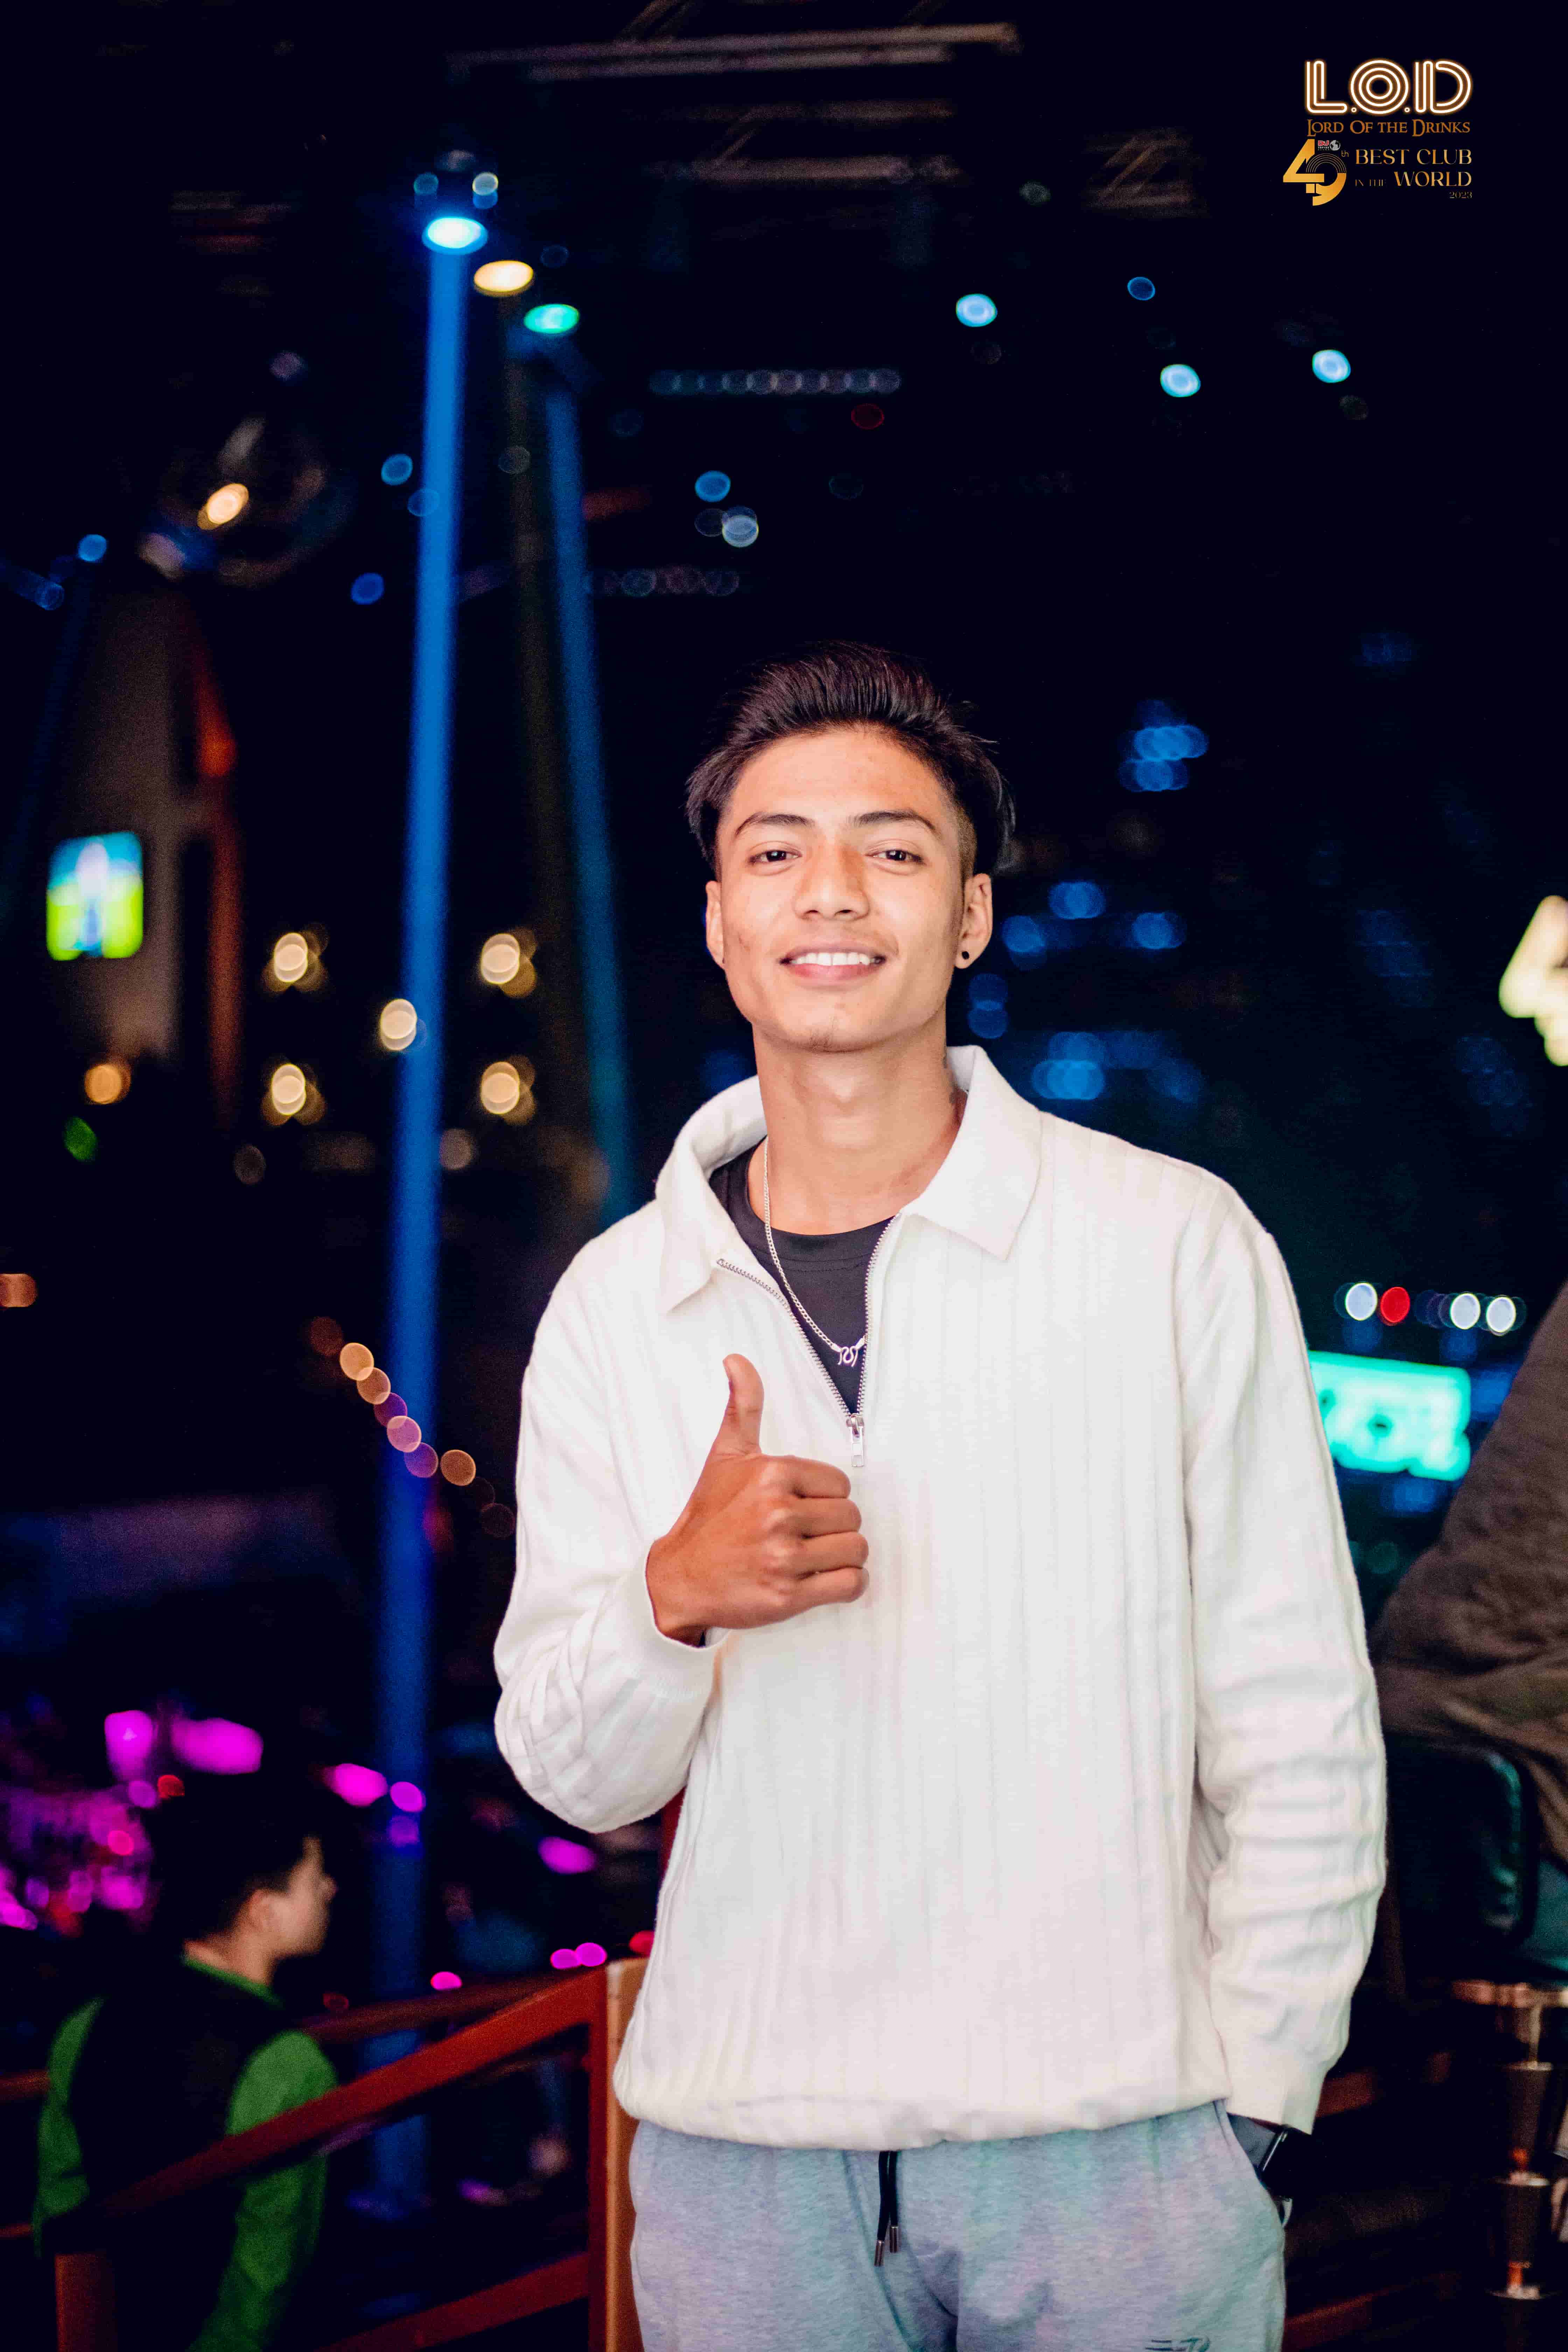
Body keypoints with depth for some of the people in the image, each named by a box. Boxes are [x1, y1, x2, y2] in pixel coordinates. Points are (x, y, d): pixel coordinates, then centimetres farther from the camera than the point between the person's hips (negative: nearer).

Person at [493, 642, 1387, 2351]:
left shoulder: (1178, 1247, -1)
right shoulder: (618, 1302, 6)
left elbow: (1299, 1734, 1)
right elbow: (571, 1772, 4)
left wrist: (1251, 2099, -3)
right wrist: (674, 1595, -15)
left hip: (1118, 2145, -2)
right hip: (742, 2151, 2)